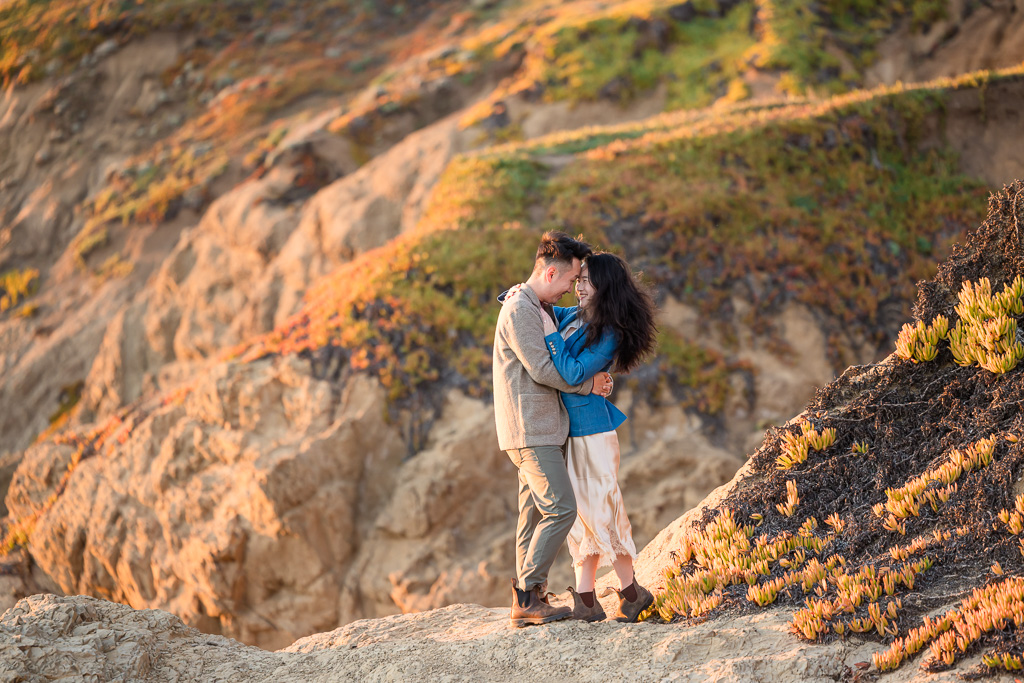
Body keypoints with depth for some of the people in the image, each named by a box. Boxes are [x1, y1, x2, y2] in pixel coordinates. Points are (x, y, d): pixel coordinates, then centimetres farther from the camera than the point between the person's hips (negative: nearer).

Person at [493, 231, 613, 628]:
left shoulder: (542, 310, 19)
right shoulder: (519, 312, -13)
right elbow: (542, 370, -18)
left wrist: (593, 379, 8)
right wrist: (588, 384, -6)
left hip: (545, 431, 10)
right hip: (530, 431, -10)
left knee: (536, 514, 8)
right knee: (561, 509, -13)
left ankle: (527, 603, 11)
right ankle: (527, 594, -10)